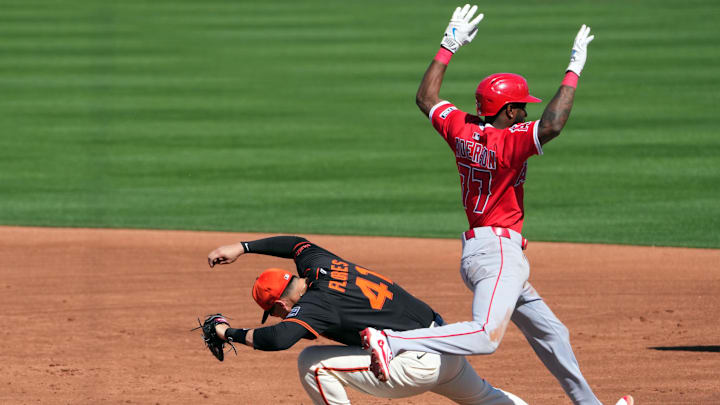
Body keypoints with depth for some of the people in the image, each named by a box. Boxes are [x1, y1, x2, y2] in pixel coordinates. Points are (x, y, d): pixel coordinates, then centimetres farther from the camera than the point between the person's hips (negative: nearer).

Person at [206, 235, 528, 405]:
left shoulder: (316, 304, -18)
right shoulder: (316, 263, 7)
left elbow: (279, 339, -36)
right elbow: (297, 243, 30)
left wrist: (231, 333, -23)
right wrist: (241, 248, 26)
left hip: (416, 364, -9)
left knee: (313, 364, -9)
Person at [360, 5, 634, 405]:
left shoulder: (462, 130, 6)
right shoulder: (510, 141, -16)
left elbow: (426, 98, 20)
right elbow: (552, 125, -32)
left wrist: (449, 46, 21)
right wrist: (574, 70, -23)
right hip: (498, 251, -11)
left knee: (550, 332, 21)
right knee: (487, 335, -27)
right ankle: (392, 341, -35)